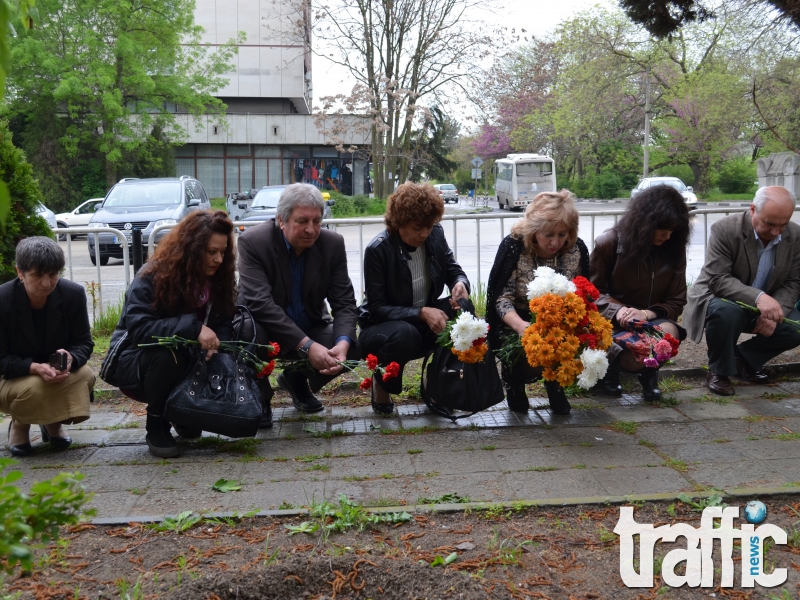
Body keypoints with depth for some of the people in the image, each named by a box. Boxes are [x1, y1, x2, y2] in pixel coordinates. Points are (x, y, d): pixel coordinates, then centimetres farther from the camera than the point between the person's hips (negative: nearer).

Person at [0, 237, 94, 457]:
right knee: (34, 389, -36)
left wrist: (70, 358, -33)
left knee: (85, 376, -29)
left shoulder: (73, 294, -13)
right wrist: (35, 368, -38)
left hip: (59, 373, 3)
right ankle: (19, 423, 4)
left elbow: (84, 343, -7)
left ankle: (54, 422, 5)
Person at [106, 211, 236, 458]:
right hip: (137, 365, -4)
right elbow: (138, 327, -31)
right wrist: (193, 327, -41)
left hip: (187, 365, 5)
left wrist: (215, 344, -29)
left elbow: (224, 324, -4)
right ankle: (157, 426, -14)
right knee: (167, 352, -37)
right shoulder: (153, 276, -21)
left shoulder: (218, 277, -4)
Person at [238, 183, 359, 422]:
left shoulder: (333, 244, -11)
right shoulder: (253, 241, -23)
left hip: (310, 329, 4)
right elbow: (260, 302, -32)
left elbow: (344, 302, -11)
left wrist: (343, 342, -32)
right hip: (265, 327, -4)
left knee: (351, 347, -20)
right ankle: (259, 396, -5)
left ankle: (297, 380, 12)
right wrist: (306, 346, -39)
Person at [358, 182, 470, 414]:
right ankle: (382, 382, -5)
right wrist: (421, 313, -35)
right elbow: (376, 308, -21)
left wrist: (461, 283, -22)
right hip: (383, 328, -5)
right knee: (405, 334, -39)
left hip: (425, 321, 5)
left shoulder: (435, 235, -7)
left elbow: (453, 270, 4)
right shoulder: (378, 250, -21)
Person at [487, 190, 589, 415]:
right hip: (517, 324, -2)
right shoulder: (513, 246, -18)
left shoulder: (577, 249, -9)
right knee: (530, 360, -29)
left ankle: (555, 382, 7)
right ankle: (515, 381, 9)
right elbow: (502, 298, -20)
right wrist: (520, 325, -41)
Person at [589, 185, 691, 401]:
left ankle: (649, 373, 0)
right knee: (633, 359, -35)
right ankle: (611, 361, 8)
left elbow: (676, 302, 1)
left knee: (669, 331, -36)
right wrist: (617, 310, -23)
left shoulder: (674, 250, 2)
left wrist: (647, 314, -21)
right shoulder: (609, 243, -7)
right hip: (612, 324, -2)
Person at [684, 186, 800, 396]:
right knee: (726, 312, -38)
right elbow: (717, 280, -29)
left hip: (765, 305, 5)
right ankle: (718, 371, -12)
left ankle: (745, 358, 8)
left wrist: (775, 313, -24)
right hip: (721, 298, -5)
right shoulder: (725, 229, -24)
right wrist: (758, 297, -44)